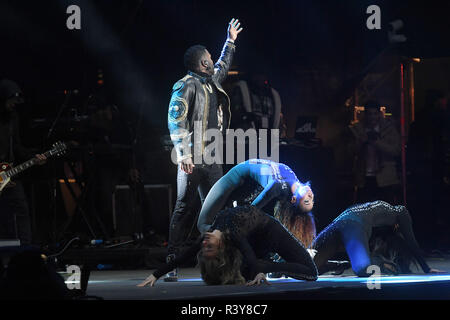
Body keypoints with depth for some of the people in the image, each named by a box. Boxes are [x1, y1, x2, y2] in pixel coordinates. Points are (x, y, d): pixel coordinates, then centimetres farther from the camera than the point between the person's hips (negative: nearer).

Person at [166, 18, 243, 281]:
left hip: (212, 159, 8)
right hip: (193, 159, -8)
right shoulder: (186, 86, -6)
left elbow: (223, 67, 42)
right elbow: (176, 121, -13)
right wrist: (183, 154, -21)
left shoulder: (212, 82, 18)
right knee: (184, 209, -8)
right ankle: (172, 264, -5)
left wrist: (230, 42, 47)